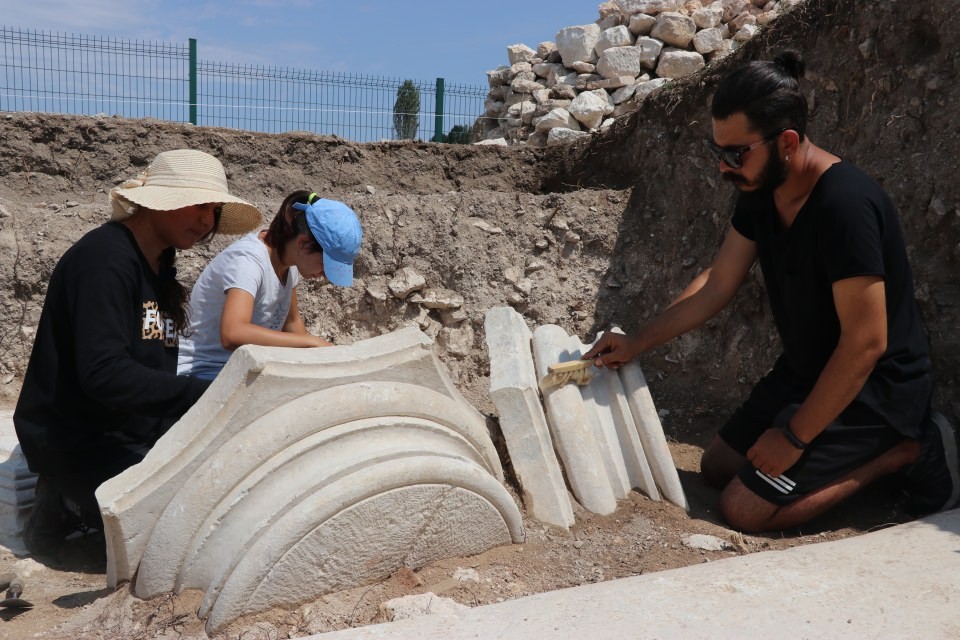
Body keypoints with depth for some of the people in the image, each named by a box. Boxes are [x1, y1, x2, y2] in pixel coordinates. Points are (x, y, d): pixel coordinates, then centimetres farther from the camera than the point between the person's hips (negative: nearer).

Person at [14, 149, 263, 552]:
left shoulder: (159, 264, 9)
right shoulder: (106, 258, -19)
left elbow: (158, 368, 8)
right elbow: (104, 375, -28)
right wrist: (205, 395, -28)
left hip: (136, 434, 9)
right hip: (78, 444, -9)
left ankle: (79, 497, 9)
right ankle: (69, 503, 1)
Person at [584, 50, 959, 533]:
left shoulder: (846, 205, -31)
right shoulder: (759, 191, -5)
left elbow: (866, 343, -28)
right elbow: (717, 285, 5)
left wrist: (795, 437, -20)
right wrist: (636, 344, 0)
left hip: (873, 389, -8)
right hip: (805, 371, 8)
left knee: (745, 508, -11)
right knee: (717, 467, 13)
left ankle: (907, 449, 1)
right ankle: (879, 444, 17)